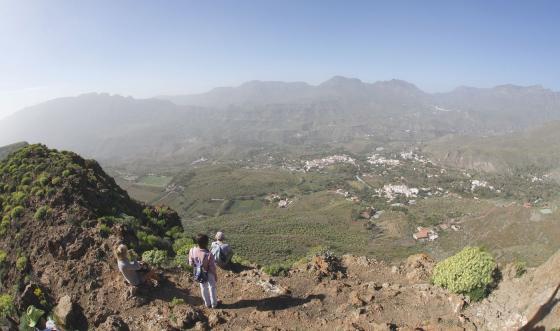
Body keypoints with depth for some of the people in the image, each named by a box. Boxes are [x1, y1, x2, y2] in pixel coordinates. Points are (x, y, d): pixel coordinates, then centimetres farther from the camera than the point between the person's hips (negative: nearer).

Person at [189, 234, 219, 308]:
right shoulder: (209, 255, -38)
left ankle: (207, 303, 46)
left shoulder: (192, 251, -26)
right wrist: (216, 276, -3)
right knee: (212, 288, 21)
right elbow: (213, 268, -22)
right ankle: (214, 304, 41)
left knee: (203, 288, 26)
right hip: (209, 273, -4)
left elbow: (191, 263, -7)